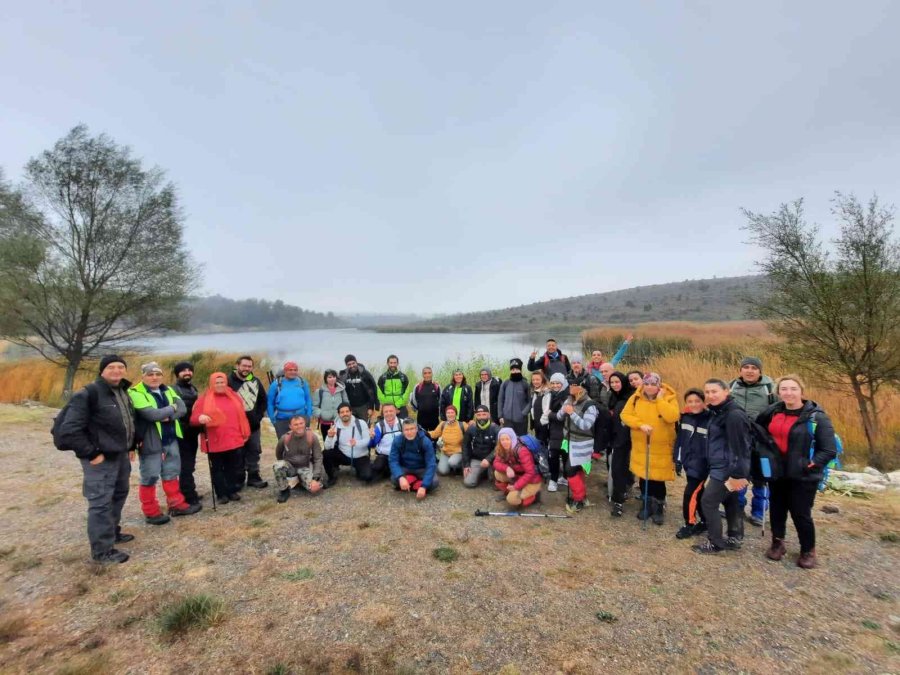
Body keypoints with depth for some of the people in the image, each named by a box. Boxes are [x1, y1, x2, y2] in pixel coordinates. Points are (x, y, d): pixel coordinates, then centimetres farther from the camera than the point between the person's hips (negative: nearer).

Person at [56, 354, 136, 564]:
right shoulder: (88, 395, -18)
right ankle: (102, 551, 8)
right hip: (101, 459, -9)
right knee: (101, 503, -2)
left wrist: (130, 447, 16)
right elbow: (69, 430, -22)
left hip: (121, 455, 9)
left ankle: (113, 532, 39)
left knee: (119, 495, 21)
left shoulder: (123, 392, 9)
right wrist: (91, 454, -19)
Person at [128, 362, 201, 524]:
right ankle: (151, 513, 17)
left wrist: (168, 416, -18)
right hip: (150, 442, -7)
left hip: (170, 439, 7)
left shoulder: (168, 390, 10)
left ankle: (176, 505, 27)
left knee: (171, 473, 15)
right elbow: (151, 414, -25)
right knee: (150, 477, 4)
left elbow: (182, 408, -1)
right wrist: (171, 409, -9)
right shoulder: (136, 393, -12)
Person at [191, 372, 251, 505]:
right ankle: (222, 494, 19)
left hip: (233, 440, 3)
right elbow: (193, 418, -7)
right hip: (215, 442, -3)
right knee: (217, 469, 8)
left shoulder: (233, 396, 9)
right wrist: (200, 418, -31)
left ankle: (232, 491, 24)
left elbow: (241, 416, 16)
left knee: (233, 467, 11)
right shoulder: (204, 399, -2)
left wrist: (243, 434, 13)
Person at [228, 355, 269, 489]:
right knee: (238, 454, 5)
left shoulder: (255, 381, 7)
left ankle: (253, 477, 23)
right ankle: (238, 480, 18)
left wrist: (259, 415, 4)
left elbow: (264, 400, 14)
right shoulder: (229, 381, -10)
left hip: (253, 425, 4)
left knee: (254, 452, 11)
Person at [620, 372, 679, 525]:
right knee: (643, 476, 13)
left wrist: (660, 399, -21)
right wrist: (641, 425, -20)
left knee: (658, 478, 1)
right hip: (641, 446, 3)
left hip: (661, 448, -3)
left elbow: (672, 417, -24)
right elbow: (625, 415, -7)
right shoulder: (636, 398, -2)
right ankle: (647, 504, 31)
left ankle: (659, 508, 23)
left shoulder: (669, 398, -9)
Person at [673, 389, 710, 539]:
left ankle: (690, 525, 10)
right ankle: (705, 522, 32)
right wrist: (678, 459, 10)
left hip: (701, 464, -6)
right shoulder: (684, 418, 5)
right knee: (698, 493, 16)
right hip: (688, 462, 6)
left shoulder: (709, 420, -12)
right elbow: (679, 440, 11)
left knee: (690, 493, -6)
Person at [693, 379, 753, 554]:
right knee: (730, 501, 19)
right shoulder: (718, 411, 10)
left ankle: (715, 543, 9)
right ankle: (734, 538, 32)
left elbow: (739, 446, -23)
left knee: (708, 502, -3)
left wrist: (737, 474, -23)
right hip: (721, 467, 10)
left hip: (726, 469, -10)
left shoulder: (734, 414, -21)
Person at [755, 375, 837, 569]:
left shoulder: (817, 417, -14)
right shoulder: (774, 411, 0)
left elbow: (829, 451, -15)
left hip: (803, 476, -5)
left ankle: (808, 551, 29)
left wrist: (810, 464, -21)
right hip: (777, 472, 5)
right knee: (777, 510, 15)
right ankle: (777, 543, 34)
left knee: (800, 514, 5)